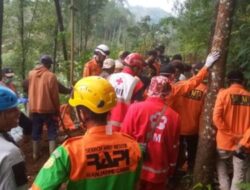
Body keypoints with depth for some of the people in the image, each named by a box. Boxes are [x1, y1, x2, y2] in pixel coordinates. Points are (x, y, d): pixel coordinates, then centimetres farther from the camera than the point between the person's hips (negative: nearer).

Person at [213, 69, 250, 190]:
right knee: (239, 177, 9)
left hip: (225, 141, -1)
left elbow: (216, 117, -14)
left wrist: (230, 134, -8)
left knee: (220, 164, 27)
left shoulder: (223, 93, -7)